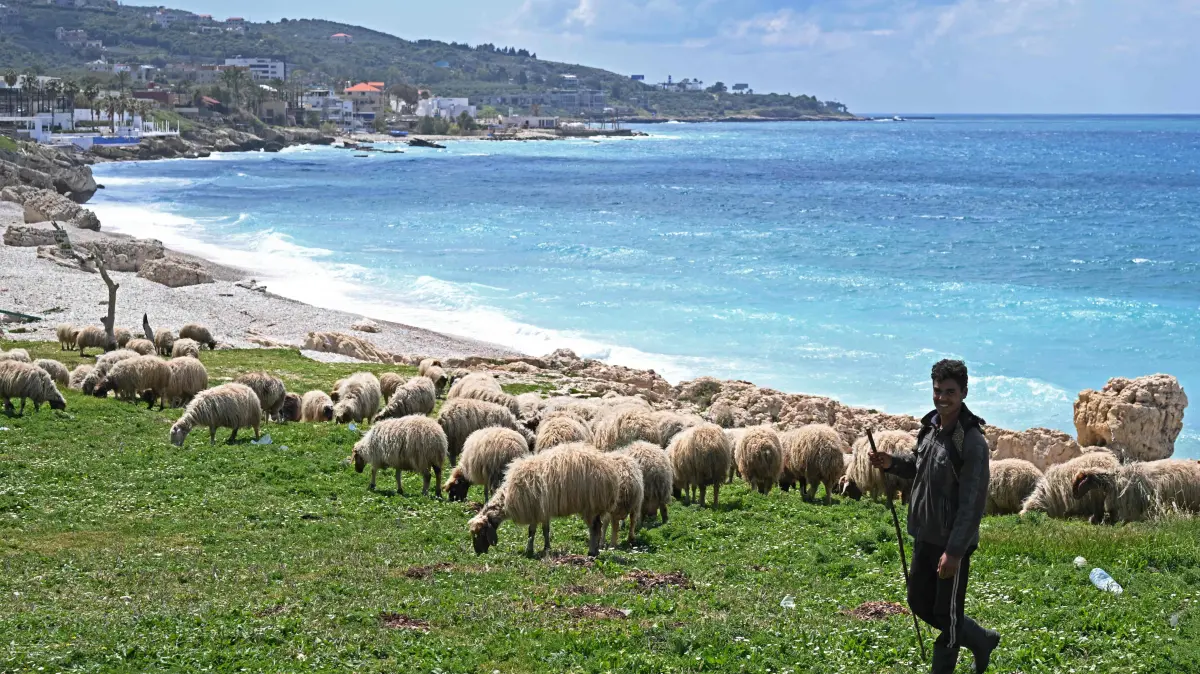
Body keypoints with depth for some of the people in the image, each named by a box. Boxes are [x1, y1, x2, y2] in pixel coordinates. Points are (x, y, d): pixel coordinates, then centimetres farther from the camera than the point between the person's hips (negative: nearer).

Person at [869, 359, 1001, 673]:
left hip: (952, 543, -9)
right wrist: (893, 463, 1)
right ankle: (981, 640, 34)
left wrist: (955, 551, -26)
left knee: (946, 615, 2)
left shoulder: (972, 442, -21)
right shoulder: (930, 426, 3)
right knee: (919, 602, 18)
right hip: (924, 536, 9)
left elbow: (973, 503, -23)